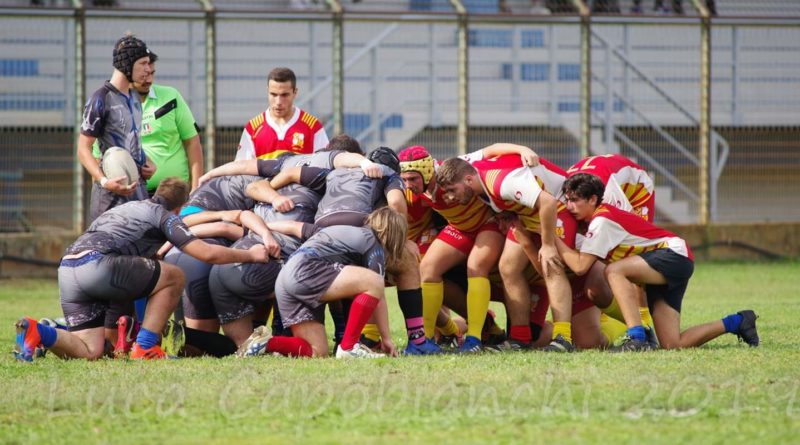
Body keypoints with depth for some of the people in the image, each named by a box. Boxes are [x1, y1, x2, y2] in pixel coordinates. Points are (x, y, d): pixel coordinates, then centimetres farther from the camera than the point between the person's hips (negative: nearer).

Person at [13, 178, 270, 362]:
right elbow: (207, 254, 5)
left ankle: (37, 332, -17)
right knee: (174, 277, 8)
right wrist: (250, 255, 18)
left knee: (91, 352, 6)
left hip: (66, 270, 8)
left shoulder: (130, 207, 35)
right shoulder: (164, 216, 12)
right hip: (97, 262, -8)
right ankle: (144, 348, 4)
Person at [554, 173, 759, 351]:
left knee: (615, 270, -28)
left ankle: (637, 338, -33)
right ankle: (736, 322, 17)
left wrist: (553, 240, -13)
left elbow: (580, 266, -22)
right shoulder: (599, 219, 12)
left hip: (676, 255, -9)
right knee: (673, 345, -2)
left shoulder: (602, 220, -16)